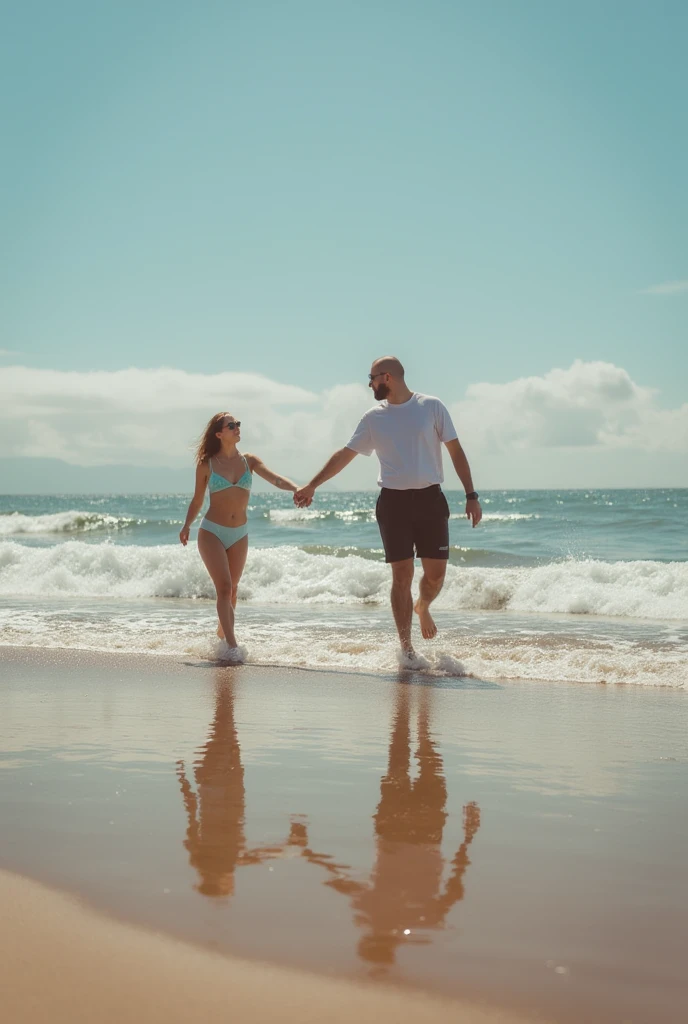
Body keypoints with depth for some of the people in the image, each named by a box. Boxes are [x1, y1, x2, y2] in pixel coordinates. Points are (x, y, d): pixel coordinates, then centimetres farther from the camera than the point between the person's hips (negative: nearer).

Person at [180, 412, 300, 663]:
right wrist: (186, 525, -2)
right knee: (224, 587, -14)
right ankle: (231, 646, -17)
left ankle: (222, 634, 33)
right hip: (212, 532, -3)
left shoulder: (250, 461, 2)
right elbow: (197, 500, 7)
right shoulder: (206, 465, -3)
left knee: (231, 589, 13)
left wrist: (297, 488, -31)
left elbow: (275, 479, -13)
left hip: (239, 535, 4)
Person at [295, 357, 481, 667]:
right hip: (393, 502, 1)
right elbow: (344, 454, 14)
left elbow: (456, 451, 2)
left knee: (436, 572, 0)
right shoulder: (374, 417, 7)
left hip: (430, 500, -1)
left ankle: (422, 607, 34)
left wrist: (471, 496, -5)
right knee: (402, 576, -3)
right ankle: (406, 648, 2)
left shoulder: (431, 407, 0)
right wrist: (311, 486, 14)